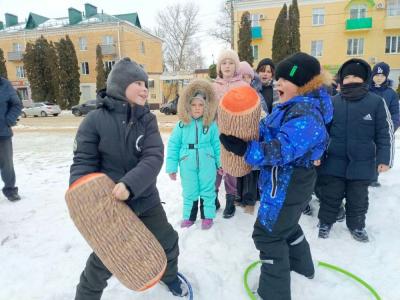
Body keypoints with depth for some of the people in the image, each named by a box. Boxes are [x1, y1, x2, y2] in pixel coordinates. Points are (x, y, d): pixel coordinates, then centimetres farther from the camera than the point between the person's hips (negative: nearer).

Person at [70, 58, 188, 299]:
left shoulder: (148, 120, -7)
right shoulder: (95, 120, -14)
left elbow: (154, 157, -19)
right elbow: (83, 162, -12)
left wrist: (130, 185, -34)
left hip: (146, 200, 4)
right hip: (109, 205, -3)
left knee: (168, 242, 20)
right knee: (103, 260, 10)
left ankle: (169, 275, 52)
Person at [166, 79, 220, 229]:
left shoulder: (211, 124, -4)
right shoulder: (182, 124, -5)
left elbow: (217, 144, 2)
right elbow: (173, 146, -2)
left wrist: (221, 162, 5)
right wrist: (172, 167, -3)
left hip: (207, 165, 0)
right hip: (188, 166, 0)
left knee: (208, 191, 12)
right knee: (189, 192, 14)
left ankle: (208, 216, 29)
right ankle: (189, 216, 31)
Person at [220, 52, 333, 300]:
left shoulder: (306, 114, -26)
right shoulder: (293, 105, 7)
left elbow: (282, 150, -34)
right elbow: (269, 130, 11)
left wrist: (243, 148, -38)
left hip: (289, 184, -11)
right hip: (286, 180, 11)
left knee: (268, 233, 2)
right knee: (285, 223, 28)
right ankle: (302, 265, 52)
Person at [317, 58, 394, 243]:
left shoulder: (376, 102, -6)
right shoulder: (333, 102, -2)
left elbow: (385, 133, -2)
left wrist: (384, 159, -5)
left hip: (362, 164, 0)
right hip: (334, 162, 1)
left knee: (358, 199, 17)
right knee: (330, 196, 13)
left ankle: (356, 225, 38)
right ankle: (325, 222, 34)